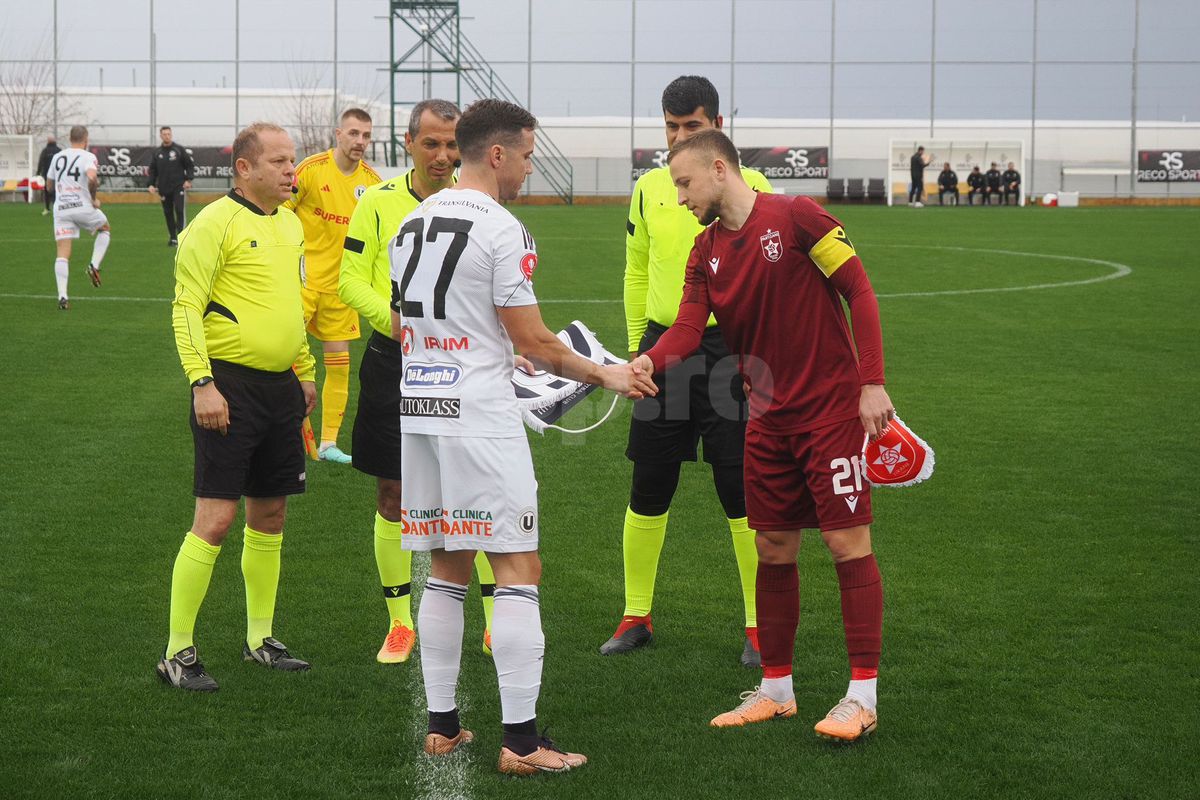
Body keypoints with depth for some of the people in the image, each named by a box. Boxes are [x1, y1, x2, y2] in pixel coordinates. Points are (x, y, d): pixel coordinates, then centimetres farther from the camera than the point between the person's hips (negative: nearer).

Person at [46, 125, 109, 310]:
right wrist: (94, 198, -8)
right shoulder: (88, 157, -4)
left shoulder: (57, 157, 12)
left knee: (62, 254, 0)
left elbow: (49, 187, 20)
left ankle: (62, 297, -10)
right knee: (105, 230, 26)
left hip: (61, 209, 3)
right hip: (82, 206, -3)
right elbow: (92, 178, -24)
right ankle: (94, 266, 8)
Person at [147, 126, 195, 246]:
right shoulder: (157, 153, 9)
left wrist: (188, 180, -8)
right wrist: (151, 184, 2)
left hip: (179, 186, -4)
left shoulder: (179, 150, 1)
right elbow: (152, 170, 14)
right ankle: (172, 237, 15)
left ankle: (181, 237, -15)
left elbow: (190, 165, 4)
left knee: (180, 211, -12)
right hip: (164, 188, 4)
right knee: (168, 213, 7)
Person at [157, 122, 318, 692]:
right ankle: (177, 652, 0)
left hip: (279, 386, 8)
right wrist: (201, 383, -21)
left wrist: (305, 371, 24)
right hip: (230, 385, -8)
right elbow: (185, 309, -14)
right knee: (215, 518, -9)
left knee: (270, 515, 14)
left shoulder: (290, 225, 14)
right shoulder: (216, 223, -11)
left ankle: (260, 639, 26)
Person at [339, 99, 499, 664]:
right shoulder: (378, 202, 0)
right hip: (394, 363, 0)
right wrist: (395, 319, -18)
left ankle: (498, 619, 12)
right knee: (392, 495, 5)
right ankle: (400, 624, 18)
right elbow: (351, 280, -1)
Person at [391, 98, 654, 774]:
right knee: (518, 571, -3)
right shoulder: (501, 229, -11)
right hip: (481, 416, -8)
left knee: (448, 571, 14)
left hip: (419, 412, 8)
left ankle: (443, 726, 16)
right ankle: (521, 739, -5)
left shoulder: (413, 223, 12)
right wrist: (604, 375, 3)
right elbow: (533, 340, -11)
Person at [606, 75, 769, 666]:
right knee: (647, 490, 7)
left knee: (742, 493, -1)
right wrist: (637, 345, 13)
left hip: (728, 349, -3)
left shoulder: (750, 188, -3)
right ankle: (636, 616, 20)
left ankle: (759, 624, 10)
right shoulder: (649, 188, 9)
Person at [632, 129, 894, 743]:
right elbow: (688, 328, -2)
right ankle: (776, 689, 20)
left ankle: (862, 696, -1)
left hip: (832, 409, -6)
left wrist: (872, 382, -16)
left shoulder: (797, 218, -10)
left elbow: (858, 291, -10)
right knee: (773, 549, 9)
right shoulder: (706, 253, 8)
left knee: (847, 543, -6)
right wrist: (646, 363, -24)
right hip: (769, 417, 6)